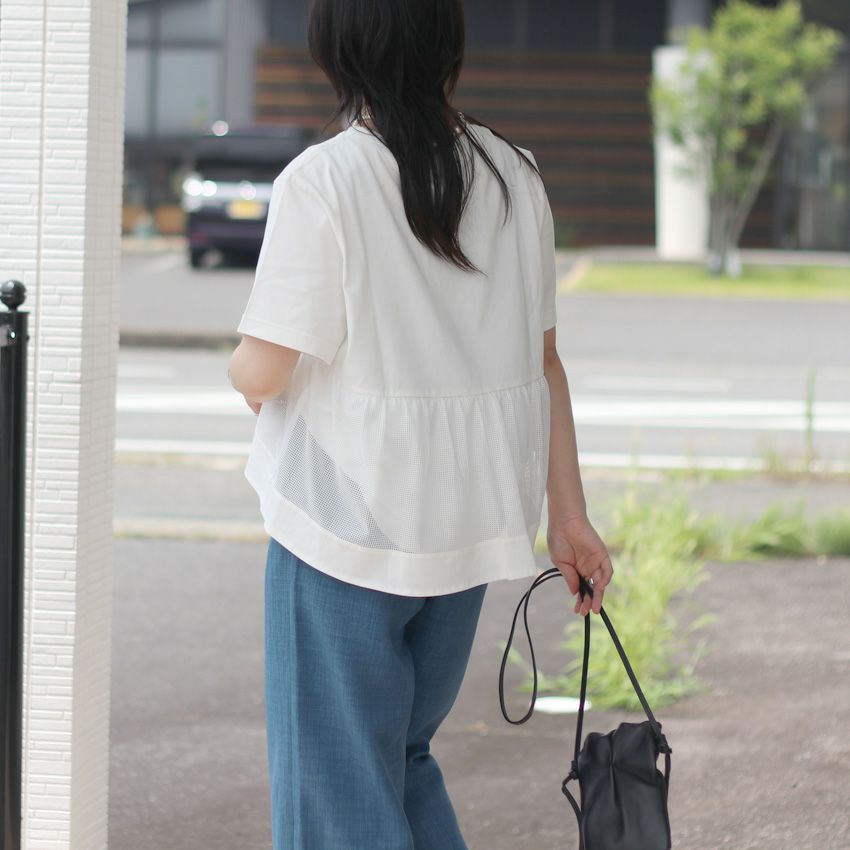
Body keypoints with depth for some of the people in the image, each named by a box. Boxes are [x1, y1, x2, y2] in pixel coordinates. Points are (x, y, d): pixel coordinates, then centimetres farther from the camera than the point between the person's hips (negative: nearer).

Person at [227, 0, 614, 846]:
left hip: (346, 518, -6)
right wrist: (568, 515, 11)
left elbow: (263, 371, -14)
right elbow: (542, 359, 6)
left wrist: (239, 365, 9)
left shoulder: (321, 182, -14)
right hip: (470, 522, 6)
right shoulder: (511, 175, 2)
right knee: (405, 761, 22)